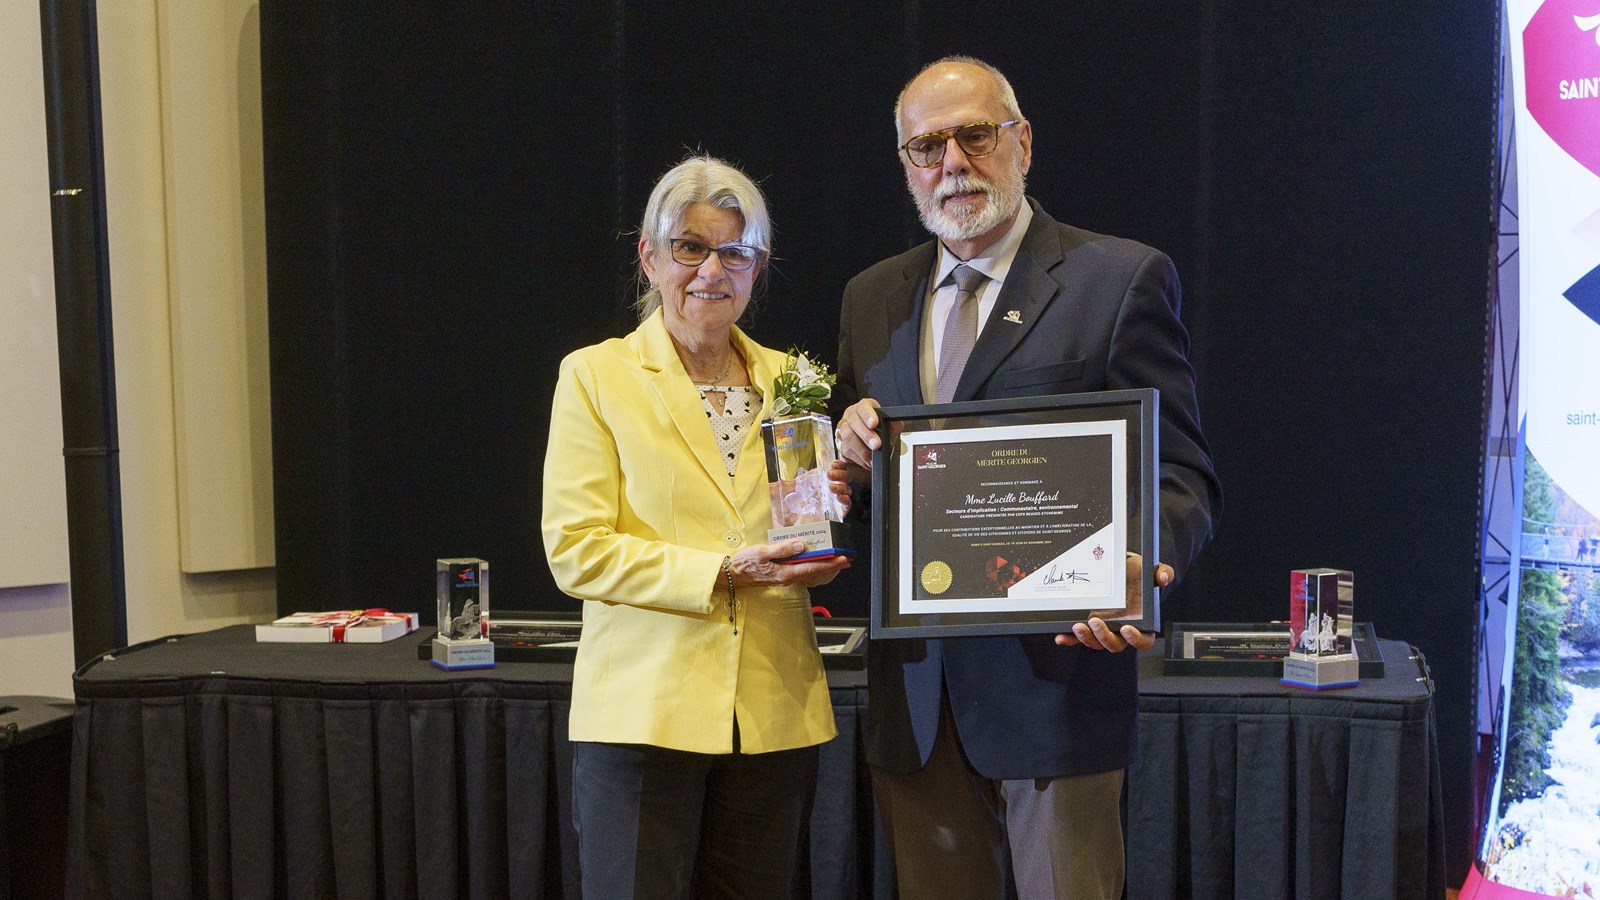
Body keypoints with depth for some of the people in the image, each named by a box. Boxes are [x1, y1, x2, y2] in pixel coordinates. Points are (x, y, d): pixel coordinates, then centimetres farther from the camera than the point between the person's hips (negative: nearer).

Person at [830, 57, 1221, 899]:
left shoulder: (1123, 278, -4)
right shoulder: (871, 297, 12)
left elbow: (1180, 475, -6)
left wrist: (1140, 563, -28)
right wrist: (850, 445, -7)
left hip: (1054, 679, -4)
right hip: (914, 695, 5)